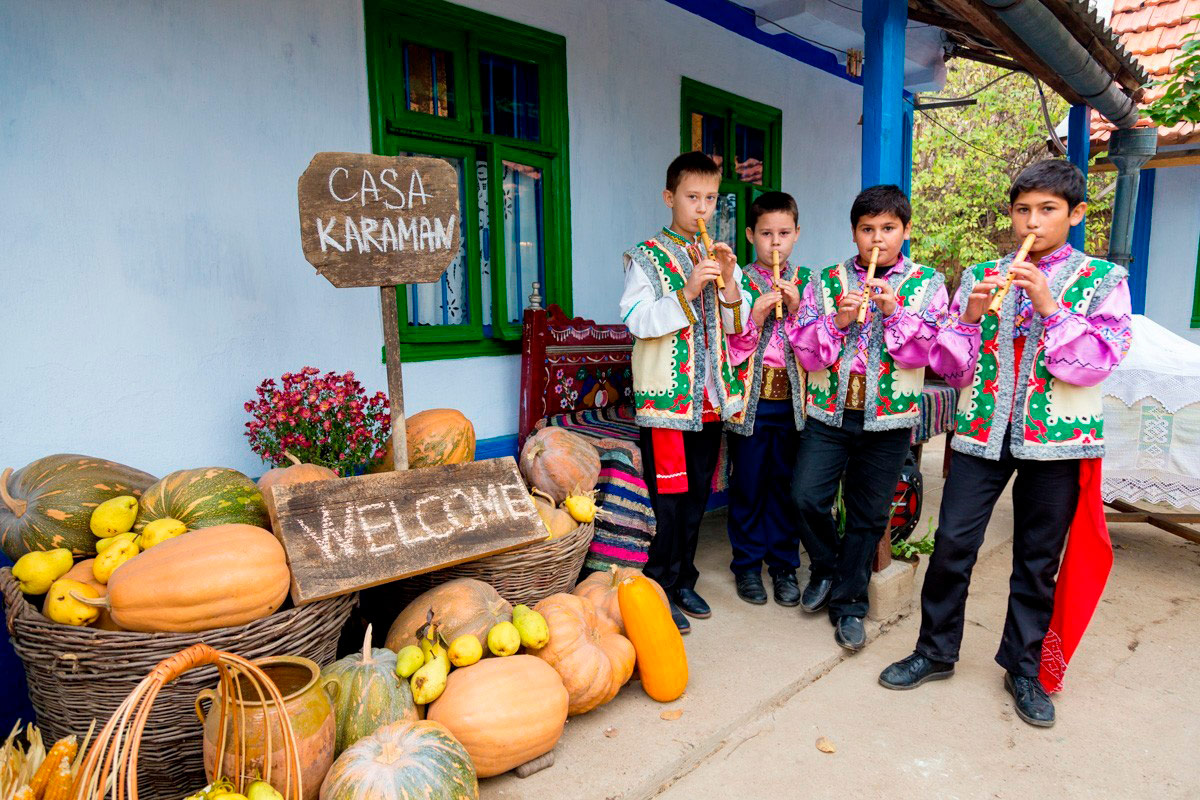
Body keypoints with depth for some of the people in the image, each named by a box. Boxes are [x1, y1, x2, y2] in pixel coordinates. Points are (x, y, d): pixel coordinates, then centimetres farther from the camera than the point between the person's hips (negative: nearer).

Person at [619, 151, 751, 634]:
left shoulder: (719, 257, 13)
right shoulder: (647, 256, -3)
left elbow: (737, 325, 10)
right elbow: (636, 320, -14)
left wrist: (729, 282, -8)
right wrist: (686, 292, -23)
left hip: (710, 395, 6)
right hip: (665, 395, -6)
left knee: (697, 494, 13)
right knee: (668, 496, 0)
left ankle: (683, 581, 28)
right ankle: (661, 588, 15)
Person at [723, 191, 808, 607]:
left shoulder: (806, 281, 7)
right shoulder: (739, 282, 1)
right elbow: (730, 348, -4)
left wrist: (796, 307, -12)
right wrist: (755, 317, -18)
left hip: (792, 397, 2)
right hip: (751, 396, -1)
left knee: (787, 482, 9)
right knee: (747, 482, 7)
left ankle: (783, 564, 25)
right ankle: (747, 564, 22)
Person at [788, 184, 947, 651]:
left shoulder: (926, 284, 4)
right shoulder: (828, 280, 6)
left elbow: (925, 350, -7)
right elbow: (805, 350, 0)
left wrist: (895, 312, -19)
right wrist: (838, 321, -16)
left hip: (889, 419, 0)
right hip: (829, 411, 1)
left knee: (869, 515, 8)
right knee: (807, 497, -7)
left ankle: (848, 602, 25)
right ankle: (826, 567, 24)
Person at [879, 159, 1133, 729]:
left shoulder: (1103, 279, 3)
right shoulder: (980, 276, 8)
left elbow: (1098, 361, -9)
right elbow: (949, 366, 4)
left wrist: (1049, 306, -18)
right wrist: (971, 316, -13)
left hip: (1057, 436, -1)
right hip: (983, 429, 1)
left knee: (1039, 559, 9)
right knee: (952, 543, 0)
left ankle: (1024, 670, 27)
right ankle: (935, 651, 19)